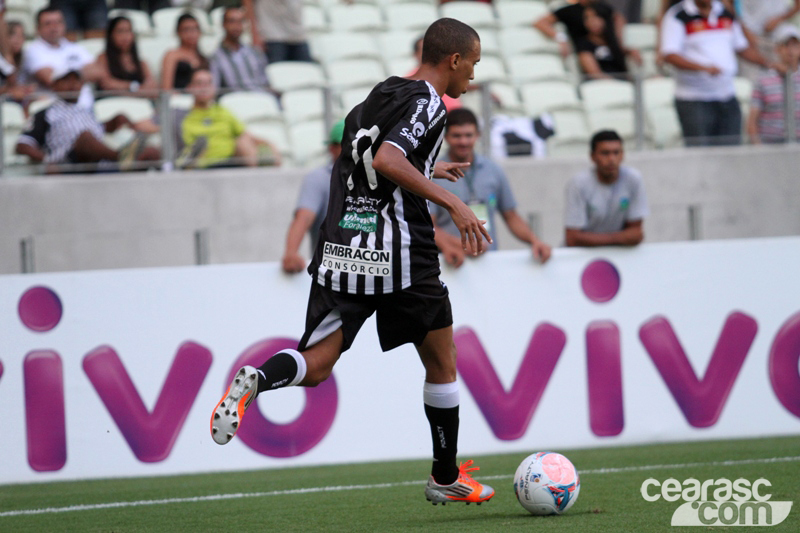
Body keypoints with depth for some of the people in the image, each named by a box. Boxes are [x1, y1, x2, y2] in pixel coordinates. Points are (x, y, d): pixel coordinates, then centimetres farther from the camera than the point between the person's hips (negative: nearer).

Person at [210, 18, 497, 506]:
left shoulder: (379, 96, 19)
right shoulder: (427, 103, -6)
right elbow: (386, 160, -23)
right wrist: (452, 202, -23)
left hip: (341, 246, 6)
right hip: (397, 248, -6)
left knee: (316, 367, -1)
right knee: (441, 361, 13)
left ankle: (257, 380, -33)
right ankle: (447, 478, 20)